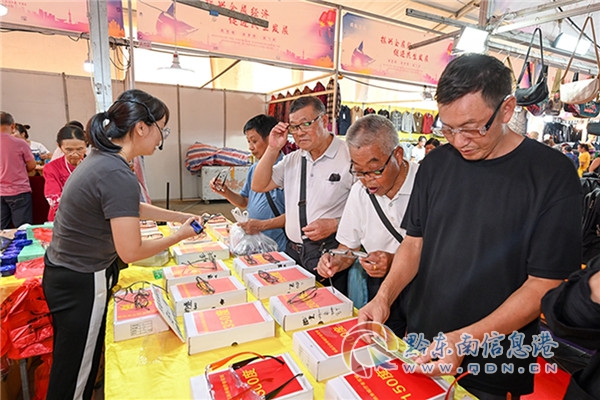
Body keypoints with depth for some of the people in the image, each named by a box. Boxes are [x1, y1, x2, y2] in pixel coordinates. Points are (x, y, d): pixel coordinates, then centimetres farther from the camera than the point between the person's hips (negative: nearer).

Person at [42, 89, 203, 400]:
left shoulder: (102, 158, 2)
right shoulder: (119, 176, -28)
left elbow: (129, 209, 16)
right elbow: (131, 252, -25)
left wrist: (181, 217, 12)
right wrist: (180, 235, -11)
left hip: (62, 272, 9)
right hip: (82, 285, -9)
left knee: (70, 366, 25)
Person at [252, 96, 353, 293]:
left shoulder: (349, 157, -10)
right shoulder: (292, 160, 12)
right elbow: (259, 186, 10)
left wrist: (335, 224, -21)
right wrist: (273, 149, 0)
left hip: (328, 252, -5)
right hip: (292, 252, 6)